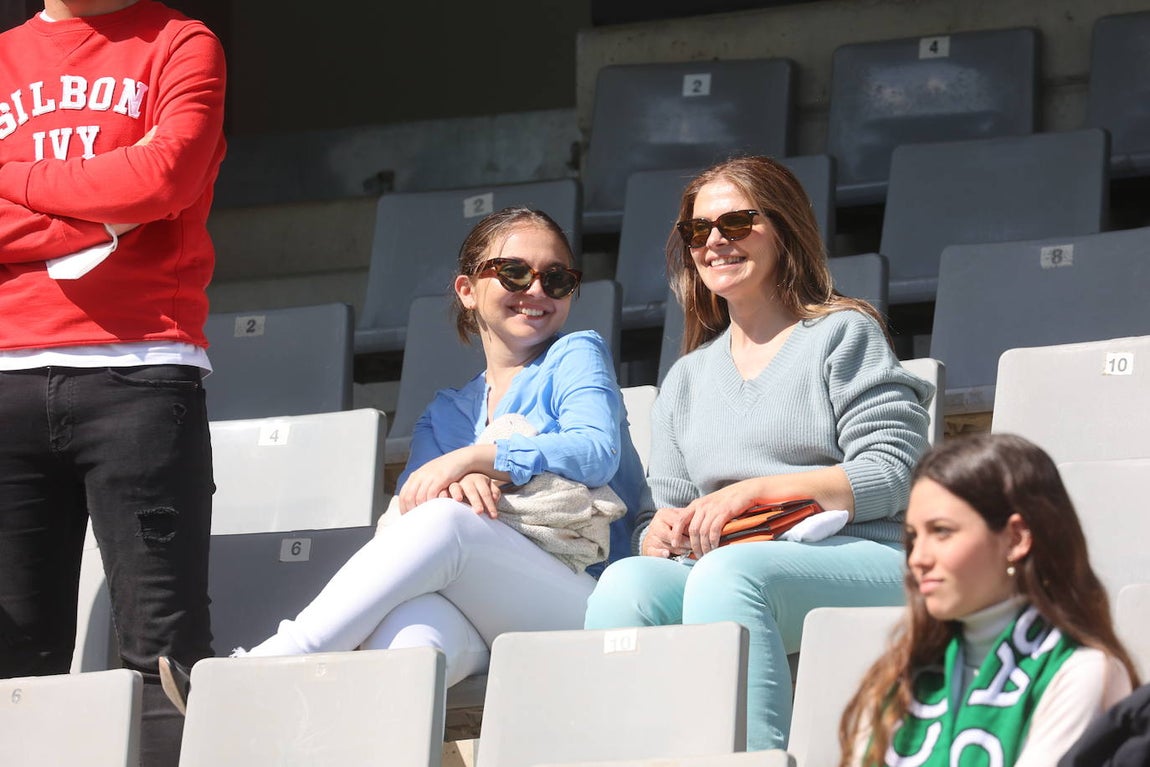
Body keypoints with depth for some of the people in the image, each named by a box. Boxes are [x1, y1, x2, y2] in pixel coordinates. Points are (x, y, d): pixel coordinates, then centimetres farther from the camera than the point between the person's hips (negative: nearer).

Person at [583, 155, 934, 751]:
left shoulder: (843, 333, 10)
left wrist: (756, 490, -12)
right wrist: (662, 533, -3)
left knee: (727, 574, -37)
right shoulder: (685, 381, 27)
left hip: (858, 559, -4)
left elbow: (892, 475, -3)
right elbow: (666, 506, 23)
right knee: (627, 584, -29)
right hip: (719, 570, 4)